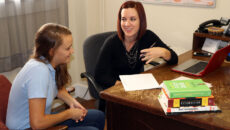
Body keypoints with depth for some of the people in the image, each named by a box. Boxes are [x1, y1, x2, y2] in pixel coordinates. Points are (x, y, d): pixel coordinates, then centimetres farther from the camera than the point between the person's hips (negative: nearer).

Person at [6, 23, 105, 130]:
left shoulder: (49, 62, -6)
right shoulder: (39, 71, -31)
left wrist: (72, 101, -2)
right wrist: (69, 113, -19)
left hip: (41, 119, 9)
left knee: (98, 116, 9)